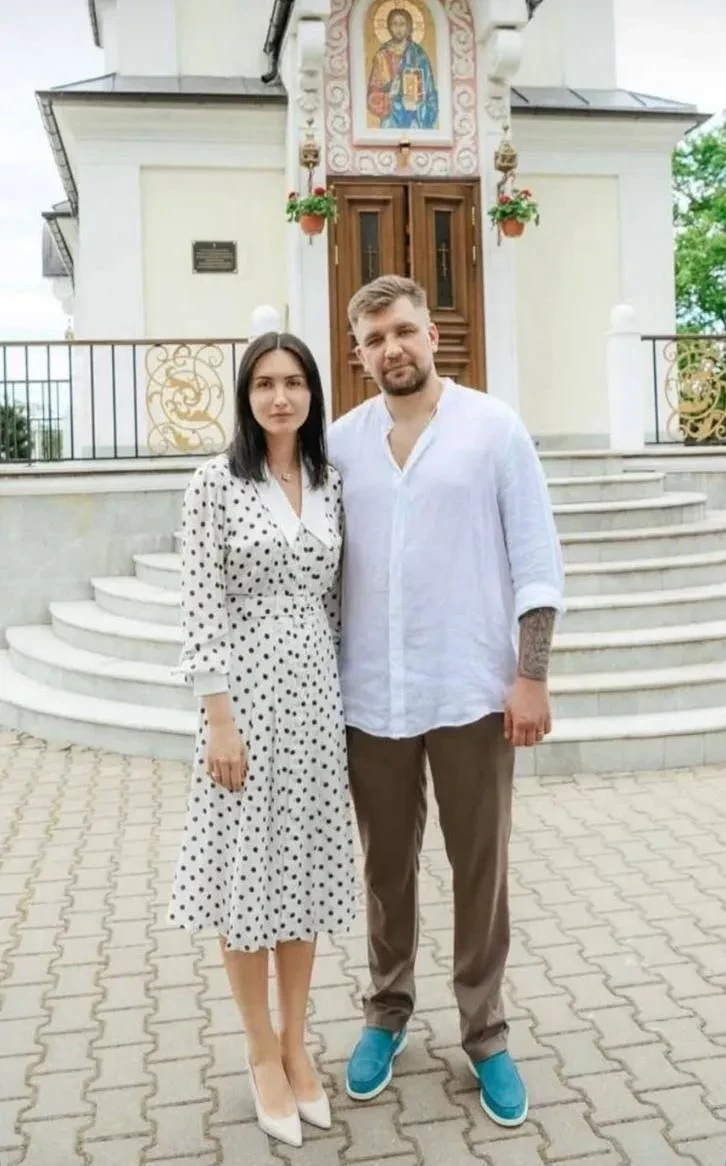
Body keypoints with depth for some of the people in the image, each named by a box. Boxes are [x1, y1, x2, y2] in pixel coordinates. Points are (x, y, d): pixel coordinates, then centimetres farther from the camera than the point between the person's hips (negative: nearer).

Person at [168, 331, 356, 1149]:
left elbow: (337, 600, 11)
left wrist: (349, 699, 10)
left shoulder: (330, 484, 7)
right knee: (246, 869, 6)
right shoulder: (216, 482, -6)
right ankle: (262, 1052, 24)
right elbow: (203, 607, -10)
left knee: (303, 868, 13)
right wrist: (219, 719, -15)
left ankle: (296, 1046, 29)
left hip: (317, 692, 5)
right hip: (246, 690, -4)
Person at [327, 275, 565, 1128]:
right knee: (387, 867, 15)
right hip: (371, 695, 2)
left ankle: (484, 1036, 27)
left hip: (471, 690, -2)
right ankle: (386, 1014, 35)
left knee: (480, 869, 9)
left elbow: (536, 561, -3)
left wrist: (531, 676, -10)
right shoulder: (340, 442, 4)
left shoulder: (494, 427, -2)